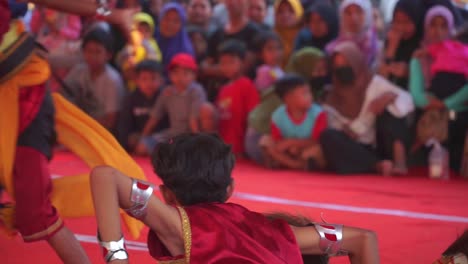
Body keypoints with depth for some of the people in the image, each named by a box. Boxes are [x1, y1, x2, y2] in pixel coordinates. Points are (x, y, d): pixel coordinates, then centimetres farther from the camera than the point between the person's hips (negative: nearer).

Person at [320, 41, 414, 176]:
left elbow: (407, 100, -7)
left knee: (389, 109, -19)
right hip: (353, 151, 1)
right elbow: (332, 128, 1)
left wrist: (390, 96, -27)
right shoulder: (333, 97, 10)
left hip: (379, 148, -1)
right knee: (328, 136, -27)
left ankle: (399, 161, -34)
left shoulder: (375, 83, 6)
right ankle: (378, 165, -38)